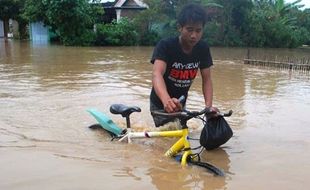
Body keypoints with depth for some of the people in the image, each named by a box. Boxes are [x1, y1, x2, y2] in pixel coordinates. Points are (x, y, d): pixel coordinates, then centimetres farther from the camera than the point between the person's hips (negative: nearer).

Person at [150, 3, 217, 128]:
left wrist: (208, 106, -29)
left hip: (180, 104, 5)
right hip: (161, 105, -4)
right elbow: (157, 74, -42)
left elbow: (206, 79, -11)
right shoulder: (165, 46, -26)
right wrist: (167, 100, -62)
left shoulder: (203, 49, -12)